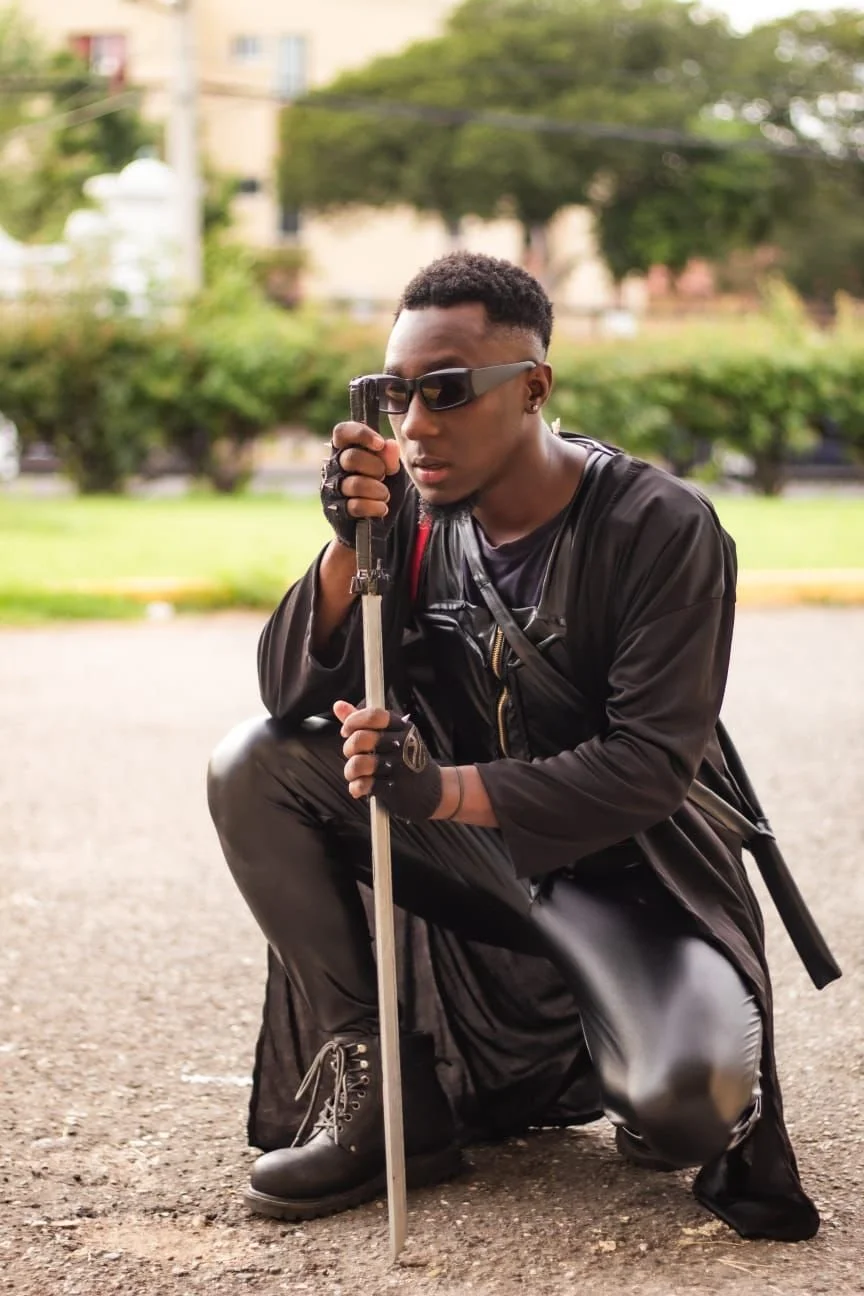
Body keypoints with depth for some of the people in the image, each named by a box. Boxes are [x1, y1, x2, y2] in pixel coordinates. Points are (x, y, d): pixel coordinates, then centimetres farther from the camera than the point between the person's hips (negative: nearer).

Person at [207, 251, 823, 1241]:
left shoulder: (661, 528, -19)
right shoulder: (412, 515, -5)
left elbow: (652, 765, -24)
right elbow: (290, 698, -8)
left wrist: (446, 789, -35)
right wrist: (346, 545, -26)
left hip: (626, 865, -5)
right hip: (468, 841, 5)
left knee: (687, 1102, -32)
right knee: (253, 767, -14)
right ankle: (382, 1093, -8)